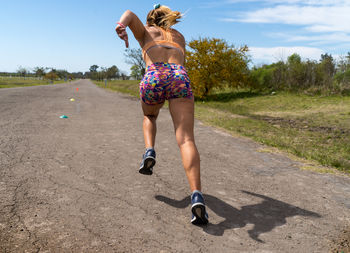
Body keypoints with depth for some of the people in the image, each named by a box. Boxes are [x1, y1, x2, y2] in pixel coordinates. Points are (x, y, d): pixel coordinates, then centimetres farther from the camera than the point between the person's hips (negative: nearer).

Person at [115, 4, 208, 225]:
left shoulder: (146, 32, 31)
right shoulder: (179, 37, 38)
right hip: (180, 78, 1)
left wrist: (121, 25, -12)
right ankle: (197, 195, -30)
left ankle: (150, 151, 8)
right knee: (186, 140, -12)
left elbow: (130, 14, 9)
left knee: (150, 117, 33)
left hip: (154, 78, 0)